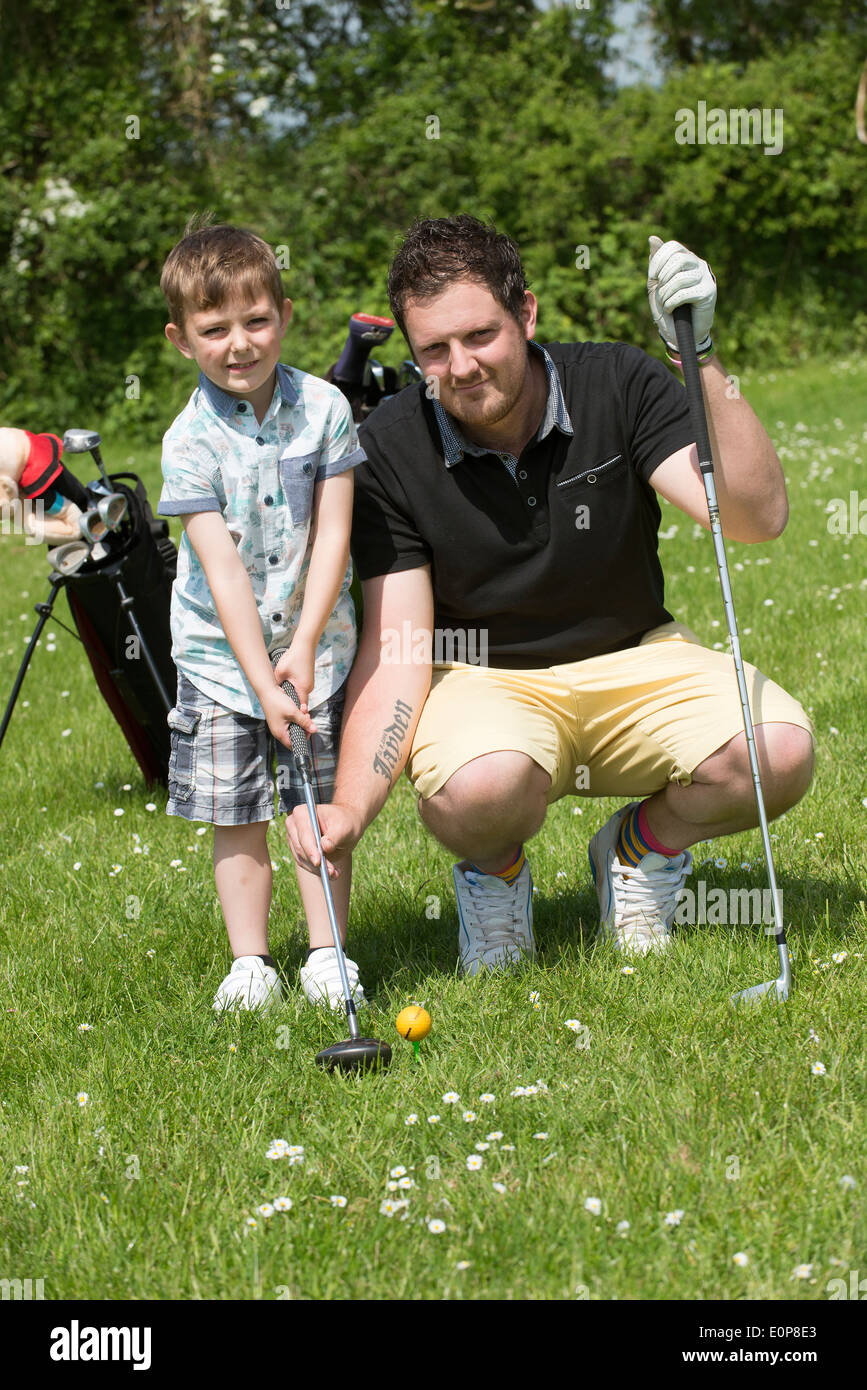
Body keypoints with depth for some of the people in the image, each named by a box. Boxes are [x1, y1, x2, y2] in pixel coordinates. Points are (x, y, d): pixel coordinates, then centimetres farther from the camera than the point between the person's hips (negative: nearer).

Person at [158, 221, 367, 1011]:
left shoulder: (323, 408, -7)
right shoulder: (191, 440, -11)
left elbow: (332, 535, -7)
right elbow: (223, 569, -15)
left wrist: (304, 644, -16)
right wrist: (262, 681, -20)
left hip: (314, 645, 1)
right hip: (220, 654, -1)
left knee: (321, 803, 2)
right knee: (236, 815, 4)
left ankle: (327, 954, 13)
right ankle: (250, 961, 14)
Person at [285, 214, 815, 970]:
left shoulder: (619, 384, -11)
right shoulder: (388, 449, -13)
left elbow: (758, 516, -22)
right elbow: (396, 645, -15)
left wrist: (704, 361, -34)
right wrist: (350, 808, -29)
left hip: (633, 656, 2)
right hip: (483, 678, -2)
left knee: (779, 750, -27)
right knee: (477, 788, -38)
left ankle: (642, 845, 7)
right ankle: (495, 872, 2)